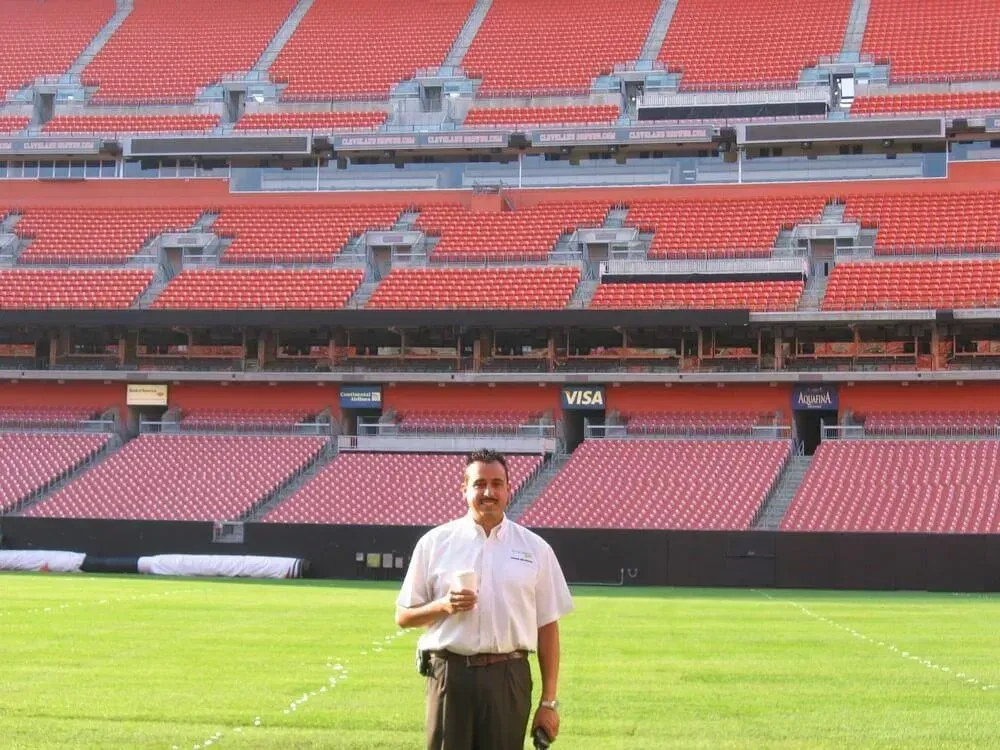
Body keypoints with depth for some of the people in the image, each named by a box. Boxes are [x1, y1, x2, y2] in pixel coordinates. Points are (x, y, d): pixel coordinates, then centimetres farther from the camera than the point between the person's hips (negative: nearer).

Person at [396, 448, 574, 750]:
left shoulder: (535, 549, 8)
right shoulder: (435, 543, 6)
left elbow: (547, 627, 8)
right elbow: (403, 616, 9)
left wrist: (549, 702, 4)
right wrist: (443, 606, -12)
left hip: (509, 678, 1)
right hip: (450, 675, -1)